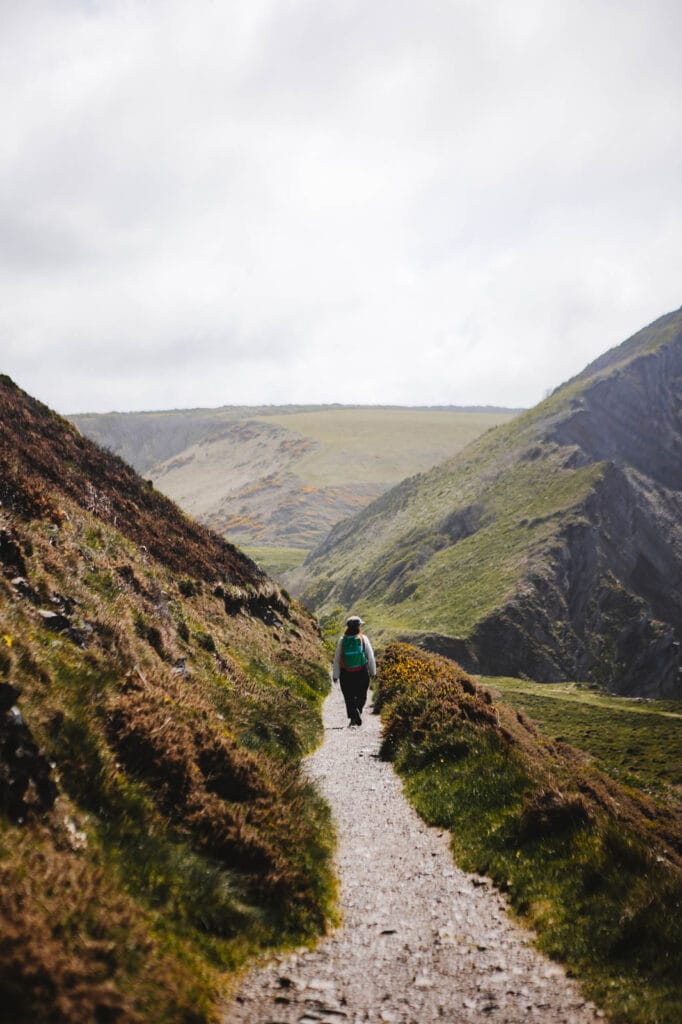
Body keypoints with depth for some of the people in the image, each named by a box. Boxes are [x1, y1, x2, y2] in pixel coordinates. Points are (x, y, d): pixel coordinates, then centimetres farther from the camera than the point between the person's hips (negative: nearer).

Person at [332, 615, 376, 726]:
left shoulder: (342, 640, -4)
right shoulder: (363, 639, -7)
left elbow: (336, 658, -2)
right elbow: (370, 657, -1)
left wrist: (335, 675, 6)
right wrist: (373, 671, 11)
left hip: (346, 674, 1)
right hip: (362, 674, -1)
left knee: (349, 697, 10)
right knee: (361, 695, 13)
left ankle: (353, 717, -7)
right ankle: (357, 711, -11)